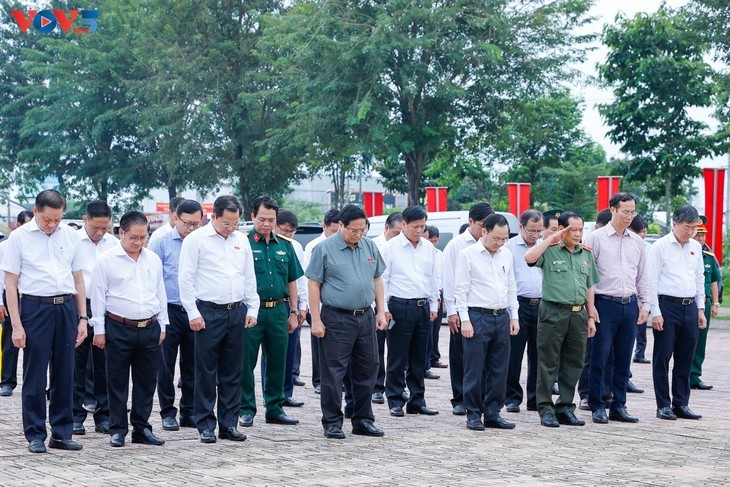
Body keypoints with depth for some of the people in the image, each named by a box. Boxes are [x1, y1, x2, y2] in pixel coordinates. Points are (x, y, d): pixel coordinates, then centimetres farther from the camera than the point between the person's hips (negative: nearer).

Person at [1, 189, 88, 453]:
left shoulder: (70, 235, 9)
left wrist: (82, 318, 9)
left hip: (67, 307, 4)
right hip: (35, 307, -3)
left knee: (64, 374, 8)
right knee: (35, 376, 1)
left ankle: (62, 433, 17)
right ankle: (35, 435, 9)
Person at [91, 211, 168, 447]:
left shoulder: (153, 259, 9)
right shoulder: (106, 260, -4)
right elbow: (98, 296, -3)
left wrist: (162, 325, 13)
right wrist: (99, 330, -5)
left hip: (149, 329, 4)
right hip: (119, 328, -4)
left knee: (146, 381, 8)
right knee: (118, 381, 2)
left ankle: (142, 428, 17)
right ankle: (118, 429, 10)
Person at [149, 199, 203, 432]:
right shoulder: (162, 243, -1)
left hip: (195, 312, 3)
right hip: (169, 311, -3)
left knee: (192, 366, 9)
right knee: (166, 365, 3)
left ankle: (189, 412, 18)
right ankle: (168, 412, 11)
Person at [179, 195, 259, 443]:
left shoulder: (241, 240, 12)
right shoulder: (196, 239, -4)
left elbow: (250, 277, 18)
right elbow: (185, 279, -6)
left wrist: (252, 309, 10)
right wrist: (193, 313, -10)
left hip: (236, 312, 5)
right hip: (208, 312, -5)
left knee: (232, 372, 8)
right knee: (206, 372, -1)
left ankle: (229, 424, 14)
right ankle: (206, 426, 6)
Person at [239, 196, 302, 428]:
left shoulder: (284, 245, 11)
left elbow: (292, 281, 16)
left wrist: (293, 312, 13)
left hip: (278, 311, 4)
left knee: (277, 363, 10)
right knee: (246, 362, 1)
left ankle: (275, 408, 19)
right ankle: (246, 409, 10)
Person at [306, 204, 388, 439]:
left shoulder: (370, 247, 10)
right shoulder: (324, 249, -6)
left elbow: (377, 279, 16)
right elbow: (314, 285, -6)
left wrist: (381, 312, 9)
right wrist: (316, 320, -11)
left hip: (366, 317, 5)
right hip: (336, 319, -5)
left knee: (367, 371, 10)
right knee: (333, 373, -2)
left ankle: (363, 420, 20)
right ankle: (332, 423, 6)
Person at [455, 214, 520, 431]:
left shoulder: (506, 254, 11)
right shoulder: (468, 254, -5)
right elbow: (461, 290, -7)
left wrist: (514, 316, 12)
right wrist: (464, 320, -12)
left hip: (502, 317, 5)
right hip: (478, 317, -5)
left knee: (499, 370, 8)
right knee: (474, 370, -1)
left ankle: (493, 414, 16)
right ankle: (473, 415, 7)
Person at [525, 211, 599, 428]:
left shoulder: (586, 254, 14)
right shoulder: (550, 250, -3)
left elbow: (589, 287, 18)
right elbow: (529, 258, -24)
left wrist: (591, 316, 14)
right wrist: (552, 238, -18)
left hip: (578, 314, 5)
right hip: (553, 312, -5)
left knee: (574, 364, 9)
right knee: (548, 363, 0)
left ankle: (565, 408, 18)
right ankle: (546, 410, 5)